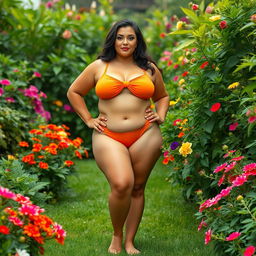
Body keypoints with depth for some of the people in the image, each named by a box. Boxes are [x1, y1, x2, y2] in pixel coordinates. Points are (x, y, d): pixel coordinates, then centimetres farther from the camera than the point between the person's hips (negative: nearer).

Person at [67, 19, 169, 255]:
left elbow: (163, 96, 28)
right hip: (108, 137, -2)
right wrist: (88, 119, 8)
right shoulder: (99, 67, 8)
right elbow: (74, 92, 16)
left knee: (137, 189, 5)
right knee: (121, 185, -19)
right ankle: (117, 236, 5)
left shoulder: (149, 69, 13)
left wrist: (161, 116, 10)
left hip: (145, 136, 2)